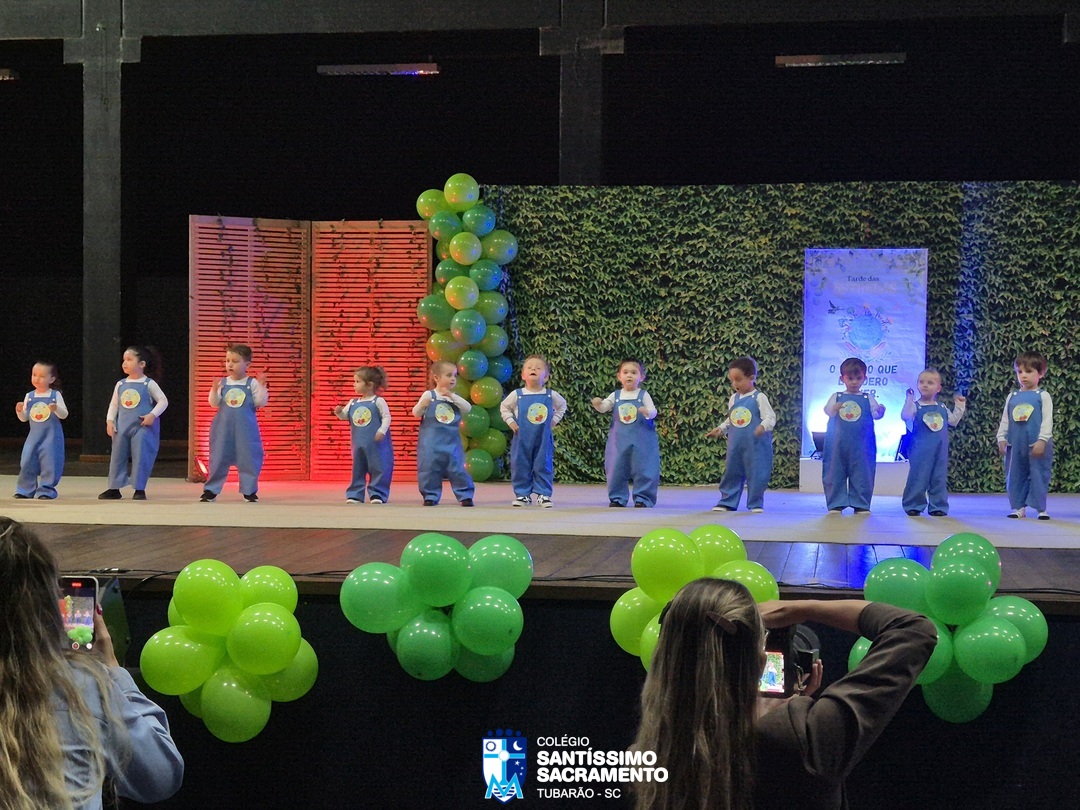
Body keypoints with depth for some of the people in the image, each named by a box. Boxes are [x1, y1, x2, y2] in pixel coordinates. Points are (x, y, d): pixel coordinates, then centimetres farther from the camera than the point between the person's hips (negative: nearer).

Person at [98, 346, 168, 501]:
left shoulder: (148, 384, -4)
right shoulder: (121, 385, 8)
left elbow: (163, 401, -4)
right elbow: (113, 404, 14)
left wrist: (153, 415, -16)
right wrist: (110, 420, 2)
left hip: (143, 427, -5)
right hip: (122, 427, 5)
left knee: (140, 457, -4)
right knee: (117, 456, 6)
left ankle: (139, 489, 6)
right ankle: (114, 488, 14)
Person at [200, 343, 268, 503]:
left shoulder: (252, 383, -4)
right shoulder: (222, 383, 3)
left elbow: (261, 403, -7)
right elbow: (214, 404, 3)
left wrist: (262, 386, -17)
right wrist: (214, 390, -13)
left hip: (245, 428, -2)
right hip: (223, 427, 2)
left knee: (248, 459, 2)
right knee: (218, 458, 5)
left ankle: (250, 491, 13)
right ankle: (210, 490, 13)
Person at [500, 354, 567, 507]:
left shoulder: (551, 395, -3)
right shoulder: (517, 395, -6)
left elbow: (562, 405, 16)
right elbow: (504, 407, 9)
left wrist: (554, 420, 5)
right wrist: (510, 421, -3)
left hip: (543, 439, 0)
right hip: (522, 438, 0)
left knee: (543, 466, 2)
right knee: (520, 466, 4)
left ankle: (544, 494, 11)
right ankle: (523, 494, 14)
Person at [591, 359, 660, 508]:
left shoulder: (643, 395, 0)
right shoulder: (615, 395, 6)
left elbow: (653, 411, -7)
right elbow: (603, 407, -1)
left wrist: (647, 412, -30)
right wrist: (597, 404, -23)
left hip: (641, 440, -2)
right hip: (619, 439, 2)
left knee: (643, 469, -3)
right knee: (616, 468, 4)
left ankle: (642, 499, 5)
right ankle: (617, 498, 14)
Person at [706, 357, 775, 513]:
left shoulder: (759, 397, -6)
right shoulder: (734, 399, 11)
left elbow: (770, 417, -11)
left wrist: (763, 427, -30)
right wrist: (720, 429, 8)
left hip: (755, 445, -5)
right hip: (735, 445, 5)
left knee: (756, 473, -1)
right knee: (731, 472, 9)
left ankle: (756, 504, 10)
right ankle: (726, 502, 17)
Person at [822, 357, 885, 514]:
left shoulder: (868, 399, 7)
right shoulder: (836, 397, 6)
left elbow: (875, 414, 1)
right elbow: (827, 410, -5)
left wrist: (880, 412, -20)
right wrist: (834, 409, -26)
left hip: (861, 444, 0)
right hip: (839, 442, 0)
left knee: (862, 473, 1)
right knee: (835, 472, 2)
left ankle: (861, 505, 9)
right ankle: (836, 504, 10)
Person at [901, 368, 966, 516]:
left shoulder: (942, 408, 12)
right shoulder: (915, 406, -3)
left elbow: (953, 421, 22)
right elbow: (905, 416, -20)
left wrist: (959, 406, 17)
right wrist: (909, 399, -27)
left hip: (940, 450, 4)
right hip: (920, 451, -4)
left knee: (939, 478, 6)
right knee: (918, 477, -3)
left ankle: (938, 506, 12)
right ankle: (913, 505, 5)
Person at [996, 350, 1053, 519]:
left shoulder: (1043, 396, -2)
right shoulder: (1012, 397, 10)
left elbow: (1047, 420, -9)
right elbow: (1005, 420, 13)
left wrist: (1042, 440, -17)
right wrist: (1001, 439, 5)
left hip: (1036, 445, -4)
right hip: (1015, 445, 4)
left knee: (1038, 476, -2)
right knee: (1015, 476, 7)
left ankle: (1041, 509, 4)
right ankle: (1019, 507, 15)